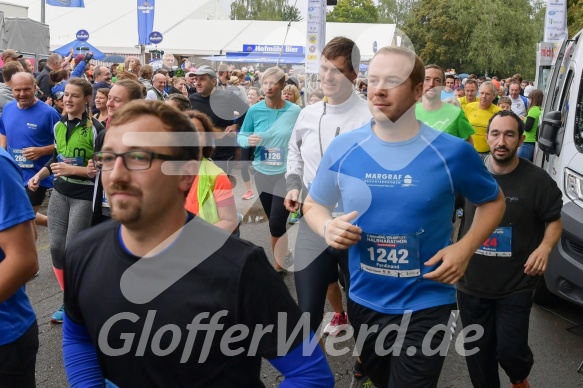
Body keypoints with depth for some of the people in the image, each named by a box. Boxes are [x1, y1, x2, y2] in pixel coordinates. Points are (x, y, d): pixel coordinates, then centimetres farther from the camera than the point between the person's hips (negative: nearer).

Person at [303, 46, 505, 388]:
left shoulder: (453, 152, -11)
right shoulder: (342, 148, -6)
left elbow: (493, 201, 5)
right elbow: (314, 204, 9)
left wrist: (465, 248, -12)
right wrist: (327, 227, -15)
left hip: (426, 307, -3)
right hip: (364, 302, 4)